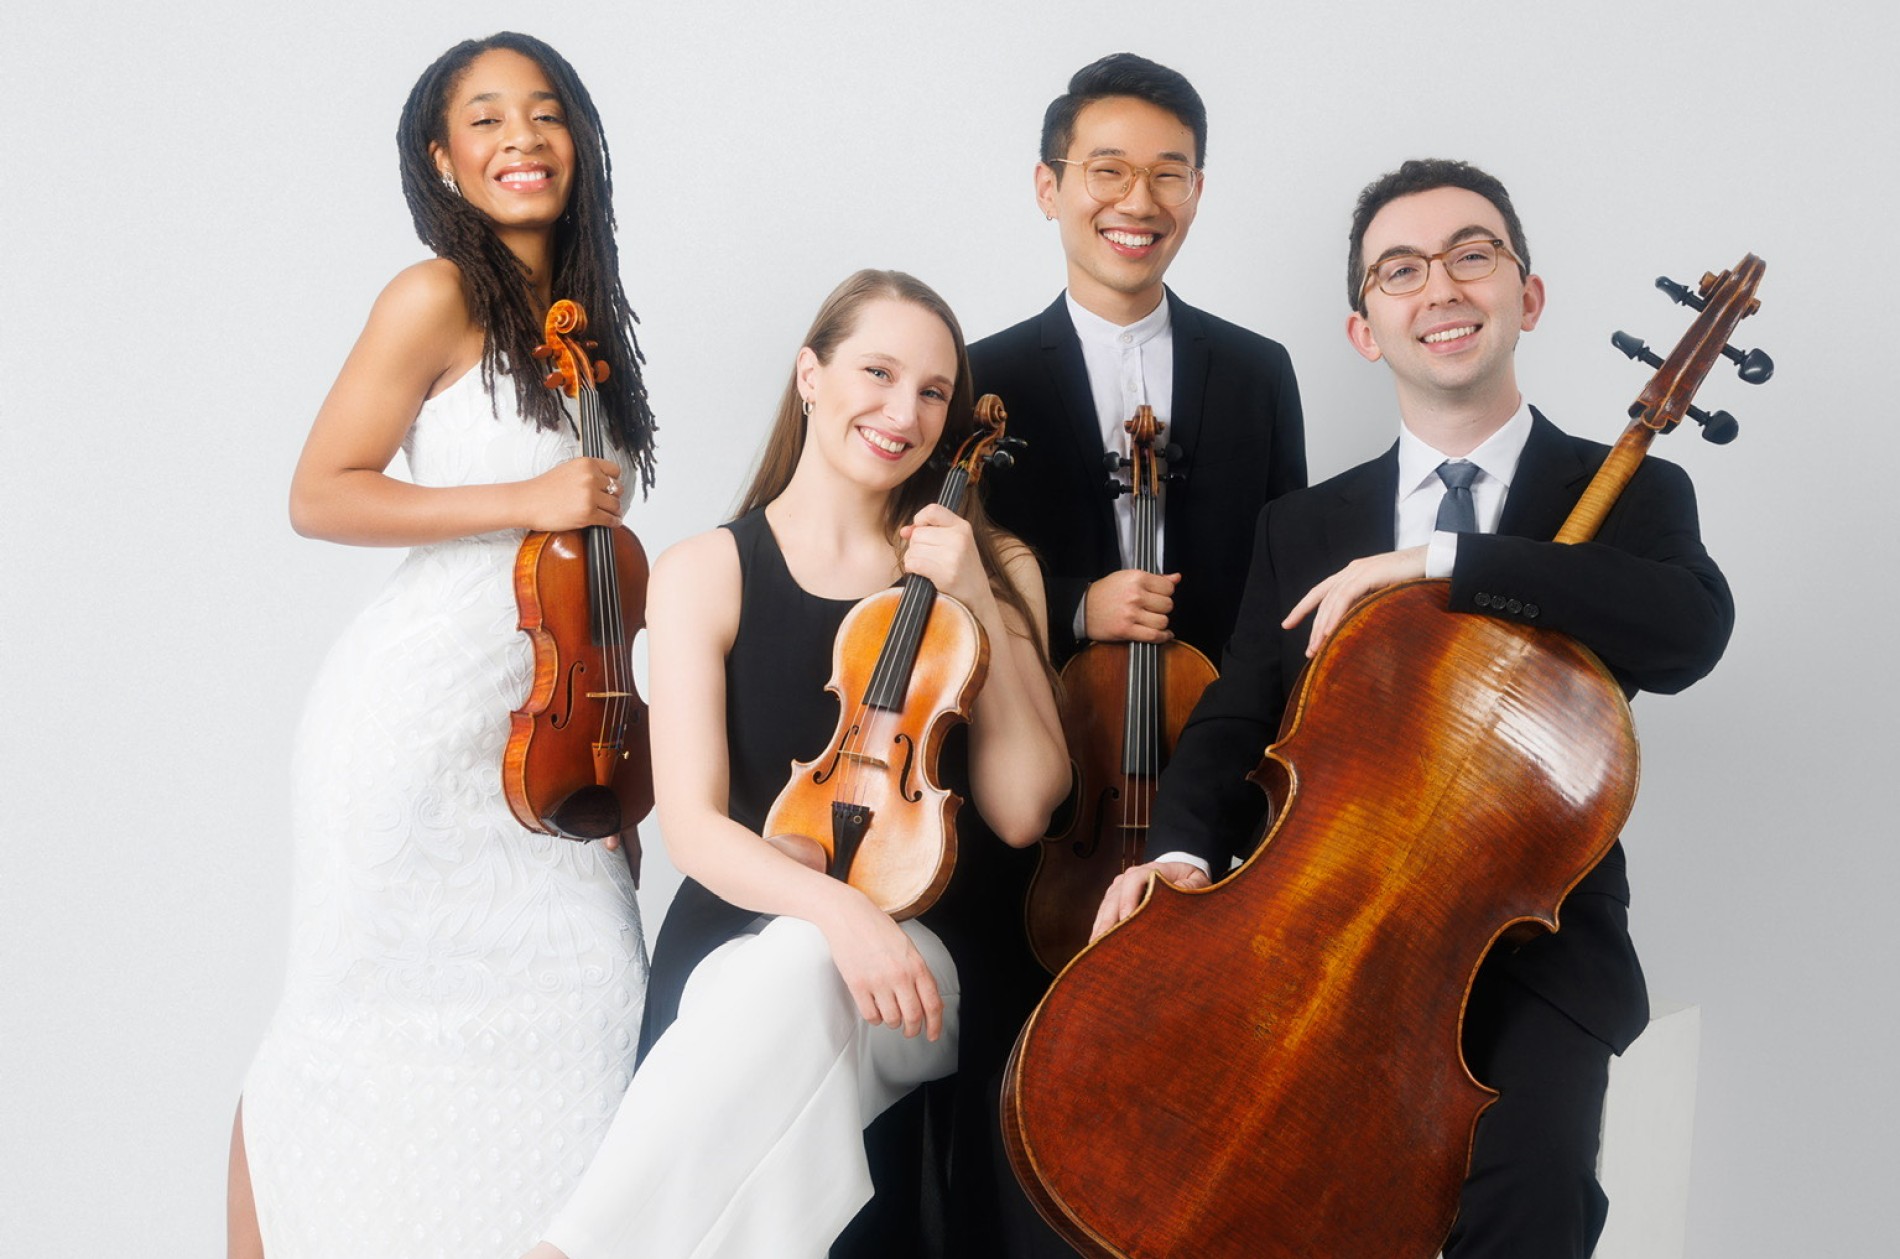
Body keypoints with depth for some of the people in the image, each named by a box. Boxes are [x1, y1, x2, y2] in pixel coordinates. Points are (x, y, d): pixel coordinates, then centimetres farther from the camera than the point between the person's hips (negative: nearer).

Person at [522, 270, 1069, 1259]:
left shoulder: (993, 566, 9)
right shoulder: (706, 573, 2)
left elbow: (1022, 811, 1)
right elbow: (693, 823, -8)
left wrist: (978, 608, -8)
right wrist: (832, 902, -27)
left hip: (917, 960, 1)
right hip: (745, 942, -1)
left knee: (804, 975, -35)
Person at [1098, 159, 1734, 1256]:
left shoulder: (1626, 493, 4)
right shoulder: (1304, 528, 14)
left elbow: (1690, 631, -18)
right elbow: (1236, 725, 8)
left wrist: (1440, 560, -21)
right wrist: (1184, 853, -13)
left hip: (1533, 940, -3)